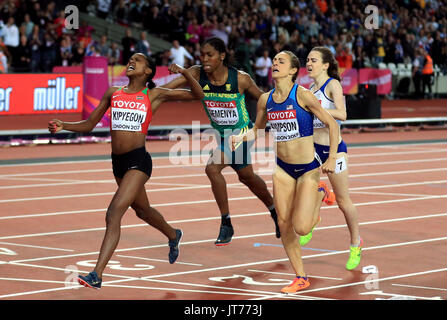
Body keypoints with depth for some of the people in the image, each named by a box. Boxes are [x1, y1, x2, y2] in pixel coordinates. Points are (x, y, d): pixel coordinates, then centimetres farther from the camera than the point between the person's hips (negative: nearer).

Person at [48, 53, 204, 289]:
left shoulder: (154, 95, 1)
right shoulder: (113, 93, 11)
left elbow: (197, 94, 5)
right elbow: (89, 124, 13)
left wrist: (184, 73, -12)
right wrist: (63, 126, -4)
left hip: (138, 161, -6)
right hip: (118, 162, 6)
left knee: (114, 214, -19)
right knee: (141, 209, 26)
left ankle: (97, 275, -22)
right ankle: (173, 236, 57)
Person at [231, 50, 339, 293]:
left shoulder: (303, 95, -15)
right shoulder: (265, 100, 2)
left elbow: (332, 124, -9)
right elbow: (257, 130, 17)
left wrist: (332, 159, -14)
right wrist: (240, 137, -4)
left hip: (309, 168, -5)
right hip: (283, 168, 5)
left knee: (301, 228, -10)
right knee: (284, 224, 2)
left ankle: (320, 194, 21)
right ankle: (300, 278, 18)